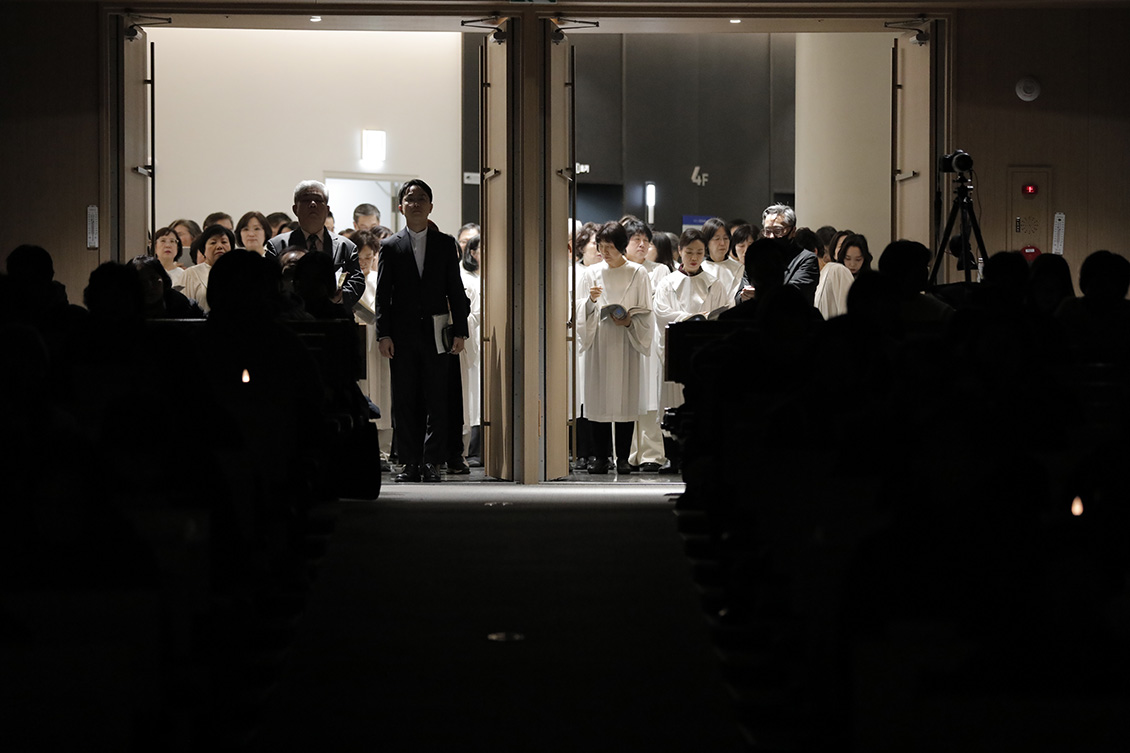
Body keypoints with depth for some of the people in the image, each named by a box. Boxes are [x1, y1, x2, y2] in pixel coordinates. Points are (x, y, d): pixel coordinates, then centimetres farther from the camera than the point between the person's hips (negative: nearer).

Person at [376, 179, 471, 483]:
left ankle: (431, 461, -1)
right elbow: (382, 294, 3)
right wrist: (383, 334, -6)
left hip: (436, 333, 0)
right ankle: (411, 463, 5)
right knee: (405, 401, 1)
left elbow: (455, 290, 8)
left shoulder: (446, 244, 10)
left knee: (436, 400, -3)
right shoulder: (390, 247, 8)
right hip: (402, 335, 0)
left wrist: (459, 331, 0)